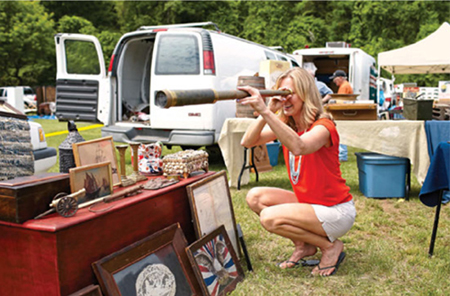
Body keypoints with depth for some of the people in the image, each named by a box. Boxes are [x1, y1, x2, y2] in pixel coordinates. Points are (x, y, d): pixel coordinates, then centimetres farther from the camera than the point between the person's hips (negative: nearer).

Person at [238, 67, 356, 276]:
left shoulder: (323, 126, -20)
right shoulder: (285, 124, 2)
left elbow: (299, 147, -45)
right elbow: (247, 142, -12)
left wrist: (265, 112, -52)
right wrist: (267, 111, -25)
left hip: (336, 211, -7)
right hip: (307, 201, 7)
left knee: (270, 217, -23)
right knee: (255, 197, -6)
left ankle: (330, 246, -2)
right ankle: (304, 245, 8)